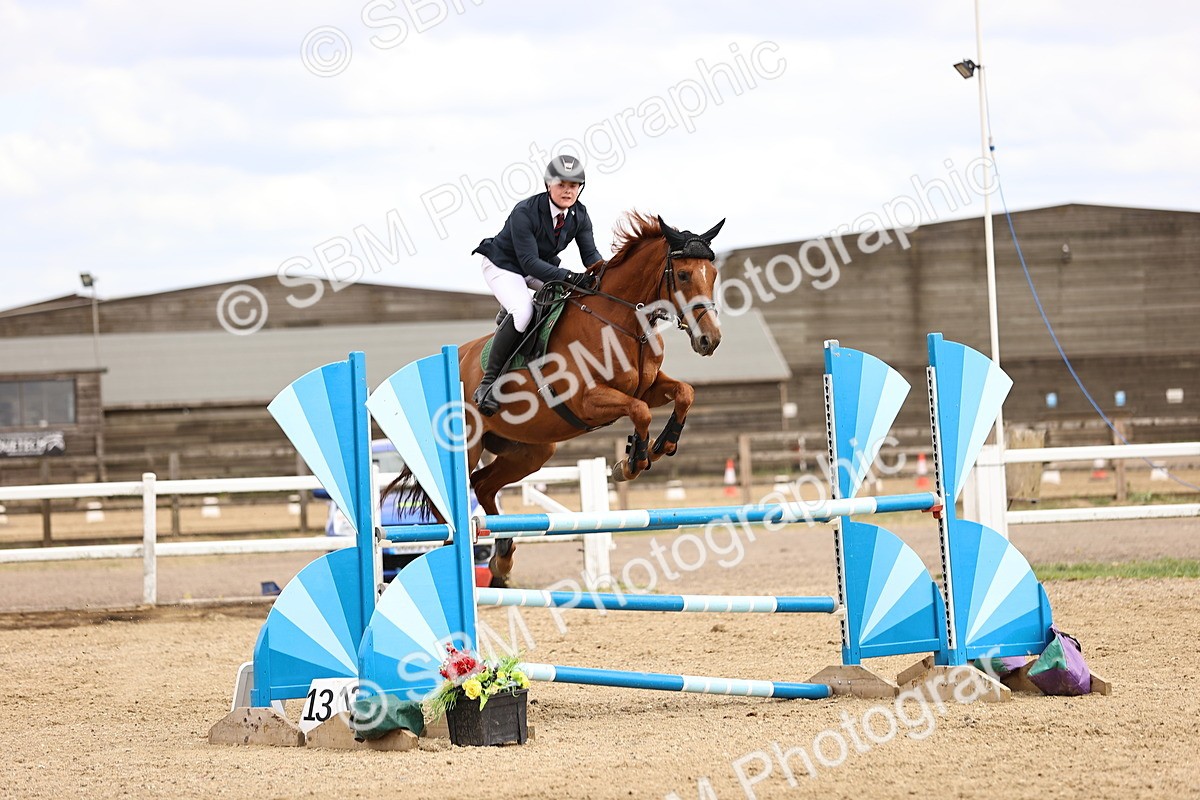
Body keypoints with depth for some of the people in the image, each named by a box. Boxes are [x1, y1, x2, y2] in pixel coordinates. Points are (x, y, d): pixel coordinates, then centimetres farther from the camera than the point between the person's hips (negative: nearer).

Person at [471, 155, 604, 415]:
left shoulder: (579, 215, -10)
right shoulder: (525, 212, -30)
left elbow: (590, 254, -8)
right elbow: (529, 262, -34)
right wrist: (569, 277, -45)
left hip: (543, 266, 7)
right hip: (503, 266, -7)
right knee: (522, 311, -34)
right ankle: (488, 382, -27)